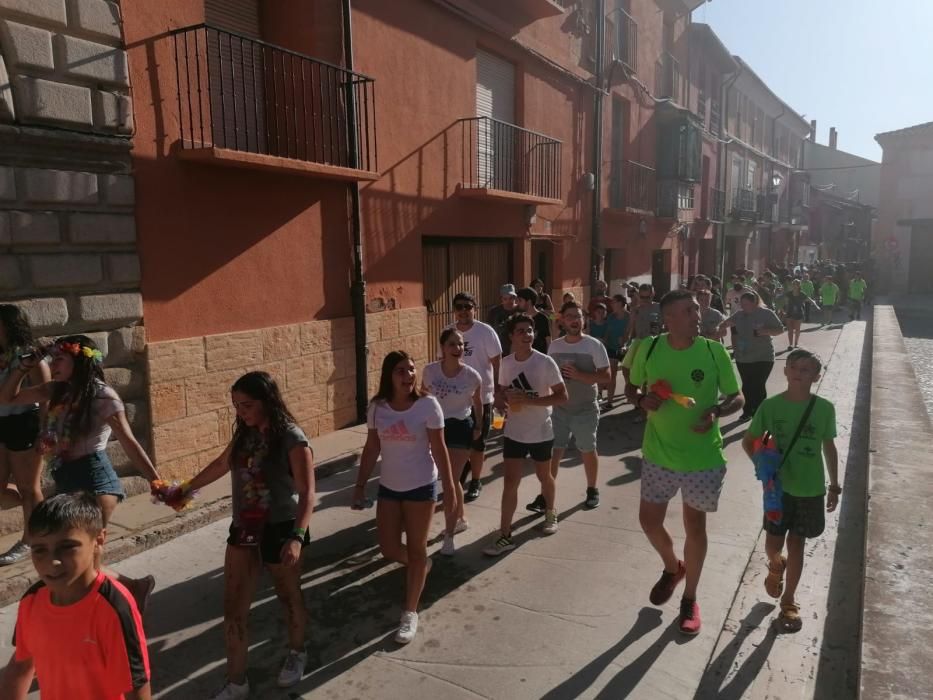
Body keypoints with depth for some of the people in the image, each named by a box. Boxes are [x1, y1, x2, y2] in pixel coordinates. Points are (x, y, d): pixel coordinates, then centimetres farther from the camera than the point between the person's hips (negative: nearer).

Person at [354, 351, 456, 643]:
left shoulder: (427, 405, -15)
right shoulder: (377, 408, -6)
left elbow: (439, 450, -9)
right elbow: (371, 449, 4)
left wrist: (449, 488, -8)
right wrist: (360, 485, 5)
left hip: (421, 487, -4)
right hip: (388, 487, 4)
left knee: (416, 549, 7)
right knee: (389, 549, 10)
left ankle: (410, 613, 22)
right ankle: (420, 566, 45)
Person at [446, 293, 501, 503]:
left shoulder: (485, 332, -12)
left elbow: (497, 363, -7)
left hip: (481, 396, -3)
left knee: (477, 443, 10)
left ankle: (475, 482, 27)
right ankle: (457, 479, 38)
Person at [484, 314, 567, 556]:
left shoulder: (545, 362, -18)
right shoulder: (506, 363, -4)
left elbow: (562, 396, -19)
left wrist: (528, 400, -28)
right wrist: (500, 400, -11)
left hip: (541, 432, -2)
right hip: (514, 433, 3)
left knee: (544, 477, 19)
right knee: (510, 482, 1)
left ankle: (550, 513, 47)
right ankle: (505, 536, 8)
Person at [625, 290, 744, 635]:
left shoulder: (714, 351, -12)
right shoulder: (649, 349, -8)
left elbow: (737, 398, -2)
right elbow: (631, 388, 6)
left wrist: (716, 412, -23)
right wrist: (642, 400, -16)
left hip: (703, 456, -2)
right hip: (658, 454, 2)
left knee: (695, 525, 12)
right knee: (649, 520, 12)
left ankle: (690, 600, 33)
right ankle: (672, 567, 45)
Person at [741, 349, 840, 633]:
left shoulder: (824, 409, -8)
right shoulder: (771, 406, -10)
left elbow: (829, 448, 3)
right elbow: (748, 441, 1)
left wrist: (834, 486, 7)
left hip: (810, 489, 0)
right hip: (778, 486, 0)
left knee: (796, 544, 9)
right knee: (773, 544, 6)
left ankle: (789, 601, 26)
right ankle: (776, 566, 43)